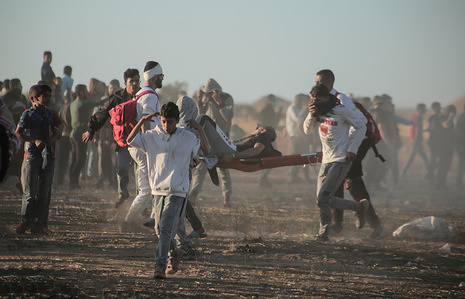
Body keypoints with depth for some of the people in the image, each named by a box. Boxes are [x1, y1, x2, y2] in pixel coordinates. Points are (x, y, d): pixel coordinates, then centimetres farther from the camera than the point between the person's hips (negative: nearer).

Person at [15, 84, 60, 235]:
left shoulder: (50, 114, 13)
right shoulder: (28, 114, -3)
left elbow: (56, 131, 19)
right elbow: (19, 132, -12)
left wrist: (51, 139, -3)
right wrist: (35, 141, -22)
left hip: (47, 154, 5)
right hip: (33, 154, -5)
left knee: (45, 192, 2)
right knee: (30, 191, -6)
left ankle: (37, 224, 6)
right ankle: (24, 221, 5)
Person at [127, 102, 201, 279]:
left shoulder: (188, 138, 0)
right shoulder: (152, 136, 4)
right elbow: (130, 140, -2)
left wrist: (199, 130, 2)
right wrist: (142, 122, -8)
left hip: (177, 191, -4)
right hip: (158, 189, 4)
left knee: (166, 227, -17)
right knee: (160, 229, 13)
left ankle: (160, 266, -19)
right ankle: (175, 254, 40)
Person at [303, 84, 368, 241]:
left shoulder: (341, 111, -14)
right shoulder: (318, 111, 6)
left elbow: (361, 126, -5)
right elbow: (307, 129, 11)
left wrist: (352, 149, -10)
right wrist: (311, 115, -8)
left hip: (341, 160, -7)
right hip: (326, 160, 7)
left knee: (323, 198, -14)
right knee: (322, 200, 4)